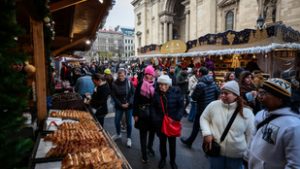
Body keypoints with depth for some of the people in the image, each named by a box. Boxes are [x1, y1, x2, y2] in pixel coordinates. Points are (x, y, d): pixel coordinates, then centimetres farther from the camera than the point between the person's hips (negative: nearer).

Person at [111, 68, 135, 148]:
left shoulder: (129, 82, -10)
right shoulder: (114, 84, -9)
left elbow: (133, 94, -5)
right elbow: (113, 96, -5)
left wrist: (128, 103, -15)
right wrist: (120, 104, -11)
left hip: (129, 106, -1)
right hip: (119, 106, 2)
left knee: (128, 122, 5)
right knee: (117, 121, 12)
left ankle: (129, 138, 24)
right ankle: (118, 134, 40)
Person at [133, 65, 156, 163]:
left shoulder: (155, 85, -3)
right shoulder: (140, 85, -5)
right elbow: (136, 100, -5)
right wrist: (135, 114, -7)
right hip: (142, 112, -1)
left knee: (152, 131, 17)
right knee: (143, 134, 7)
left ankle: (150, 147, 42)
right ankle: (144, 153, 21)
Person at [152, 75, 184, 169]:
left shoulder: (176, 92, -13)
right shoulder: (156, 93, -8)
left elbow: (181, 106, -9)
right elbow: (153, 107, -2)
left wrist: (177, 118, -18)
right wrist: (155, 119, -14)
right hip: (160, 122, 1)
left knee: (172, 142, 15)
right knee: (162, 141, 18)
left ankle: (172, 160, 39)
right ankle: (163, 158, 43)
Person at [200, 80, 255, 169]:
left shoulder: (246, 112, -11)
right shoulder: (213, 105, -10)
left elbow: (250, 135, -1)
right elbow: (204, 118, 5)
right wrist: (207, 133, -10)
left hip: (237, 155, 0)